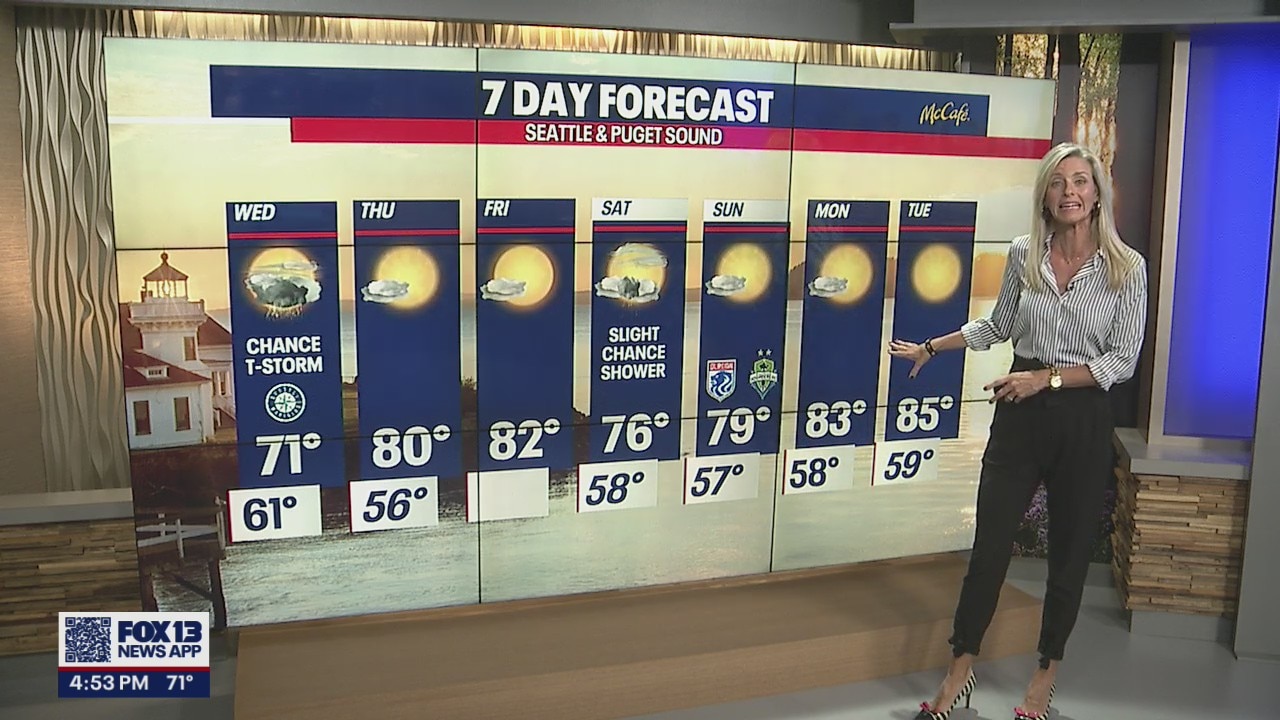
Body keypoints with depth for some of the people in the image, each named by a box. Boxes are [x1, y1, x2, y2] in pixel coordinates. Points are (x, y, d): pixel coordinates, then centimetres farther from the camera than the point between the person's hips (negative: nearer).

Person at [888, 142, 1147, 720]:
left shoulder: (1126, 266, -6)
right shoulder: (1023, 255, 3)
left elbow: (1122, 361, -8)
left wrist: (1044, 378, -15)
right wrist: (929, 348, 20)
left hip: (1083, 419, -2)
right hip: (1019, 416, 2)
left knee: (1070, 552, 10)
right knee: (990, 543, 3)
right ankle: (961, 670, 17)